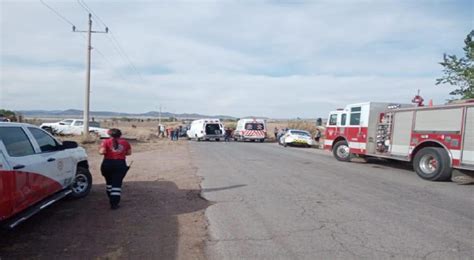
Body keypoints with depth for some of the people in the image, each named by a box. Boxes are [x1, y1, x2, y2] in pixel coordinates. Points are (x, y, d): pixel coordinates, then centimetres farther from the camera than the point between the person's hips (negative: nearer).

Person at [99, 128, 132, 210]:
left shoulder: (106, 142, -2)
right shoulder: (125, 142, 5)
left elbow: (102, 152, -13)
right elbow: (129, 152, 9)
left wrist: (100, 151, 8)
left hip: (108, 164, 0)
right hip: (120, 164, 0)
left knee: (109, 182, 21)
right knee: (117, 183, 0)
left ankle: (111, 199, 33)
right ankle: (114, 203, -6)